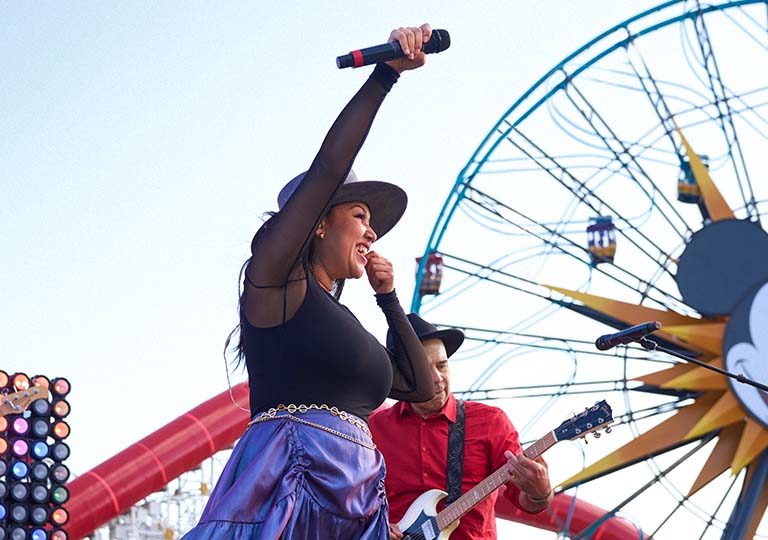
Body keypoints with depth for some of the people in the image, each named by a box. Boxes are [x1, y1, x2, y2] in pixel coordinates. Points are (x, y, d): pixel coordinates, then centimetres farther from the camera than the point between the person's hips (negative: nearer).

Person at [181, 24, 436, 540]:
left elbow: (420, 386, 27)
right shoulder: (274, 279, 3)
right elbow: (328, 168, -6)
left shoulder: (341, 319, 24)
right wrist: (386, 73, -7)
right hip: (288, 495, -8)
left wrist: (388, 296, 23)